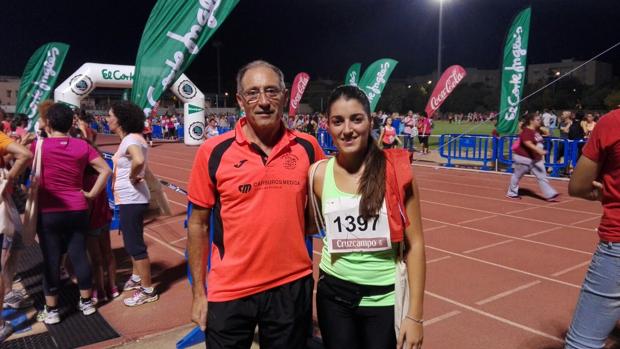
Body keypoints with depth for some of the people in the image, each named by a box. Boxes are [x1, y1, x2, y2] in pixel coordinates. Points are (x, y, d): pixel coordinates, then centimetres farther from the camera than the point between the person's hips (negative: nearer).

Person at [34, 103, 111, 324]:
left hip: (48, 213, -2)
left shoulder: (39, 145, -8)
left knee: (51, 259, 6)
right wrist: (91, 194, 2)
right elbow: (105, 170, -1)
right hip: (78, 210, 2)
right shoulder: (82, 146, -1)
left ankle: (51, 310, 16)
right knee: (79, 255, 11)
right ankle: (86, 302, 21)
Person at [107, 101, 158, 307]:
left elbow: (139, 160, -42)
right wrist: (133, 175, 6)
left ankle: (148, 290, 10)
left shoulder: (131, 139, -21)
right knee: (130, 240, 23)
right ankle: (136, 278, 40)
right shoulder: (128, 139, 10)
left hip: (132, 199, -10)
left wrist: (132, 177, -24)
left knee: (135, 244, -1)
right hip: (128, 198, 10)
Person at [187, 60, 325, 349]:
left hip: (292, 286, 2)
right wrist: (198, 292, 0)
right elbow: (198, 224, -2)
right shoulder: (214, 151, -8)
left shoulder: (307, 147, -4)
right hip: (229, 291, -1)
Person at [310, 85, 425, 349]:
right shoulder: (319, 174, -6)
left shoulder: (395, 170, -13)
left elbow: (415, 243, -8)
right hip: (334, 293, 2)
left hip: (384, 297, -2)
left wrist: (414, 315, -8)